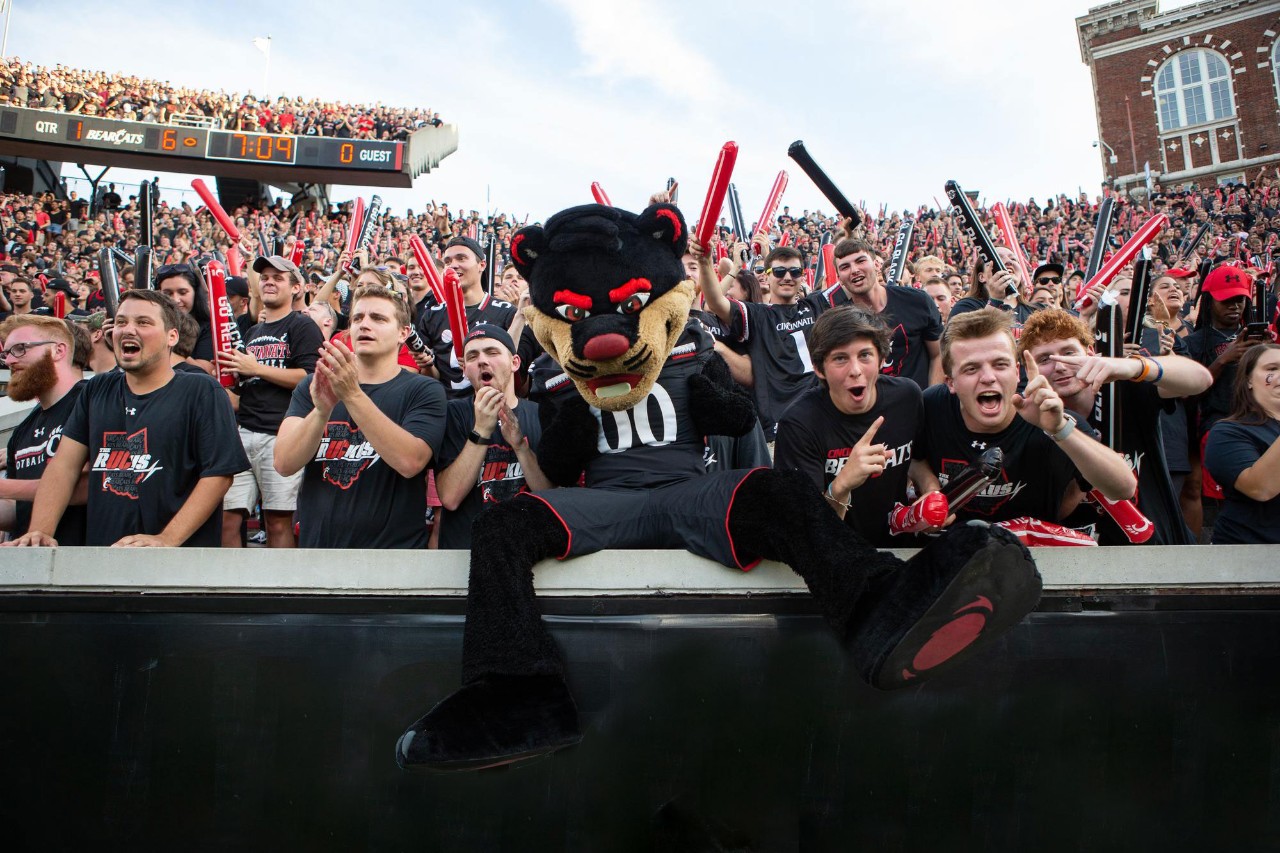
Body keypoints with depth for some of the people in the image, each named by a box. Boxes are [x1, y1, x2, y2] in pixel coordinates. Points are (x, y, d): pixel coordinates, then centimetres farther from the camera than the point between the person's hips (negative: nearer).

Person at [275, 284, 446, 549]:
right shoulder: (311, 387, 5)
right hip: (315, 543, 3)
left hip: (393, 547, -2)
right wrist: (322, 410, -25)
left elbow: (410, 462, -22)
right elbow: (284, 464, -8)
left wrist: (352, 395, -26)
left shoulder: (424, 391, -5)